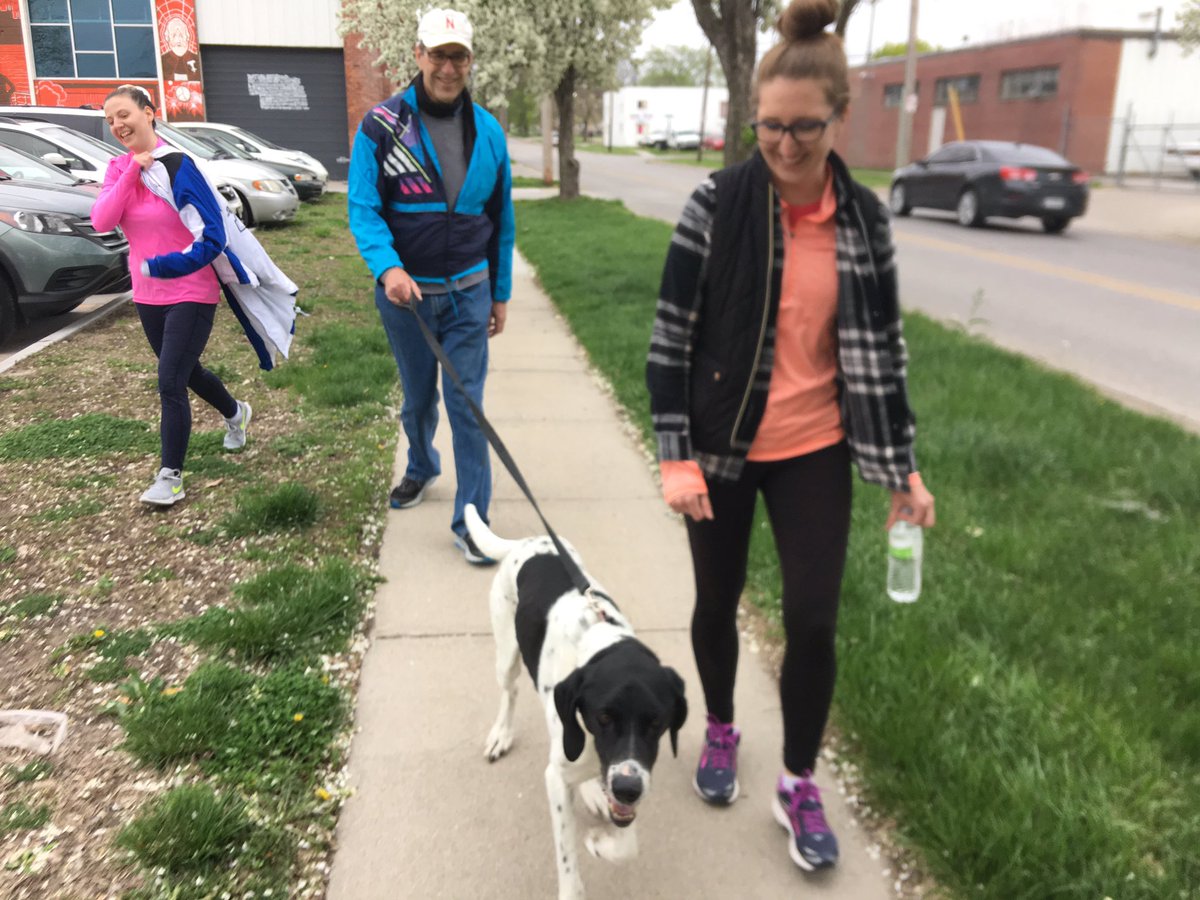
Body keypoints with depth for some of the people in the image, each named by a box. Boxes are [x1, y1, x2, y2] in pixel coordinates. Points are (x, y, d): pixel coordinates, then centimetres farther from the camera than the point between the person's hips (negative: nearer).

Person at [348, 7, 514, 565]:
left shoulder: (487, 132, 1)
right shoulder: (381, 125, -7)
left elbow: (502, 220, 8)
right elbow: (362, 208, -9)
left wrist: (500, 294, 9)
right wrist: (387, 267, -27)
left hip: (469, 291, 1)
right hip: (405, 289, 0)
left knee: (467, 405, -3)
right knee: (418, 399, 16)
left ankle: (470, 522, 4)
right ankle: (421, 469, 45)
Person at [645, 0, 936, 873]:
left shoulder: (864, 217, -3)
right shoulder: (718, 204, -11)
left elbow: (881, 346, 3)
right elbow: (672, 334, -9)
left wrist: (903, 467, 2)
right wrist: (677, 455, -14)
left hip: (815, 451, 2)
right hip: (721, 446, -1)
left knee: (814, 619, 2)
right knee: (719, 601, 15)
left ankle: (799, 786, 25)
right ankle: (721, 731, 43)